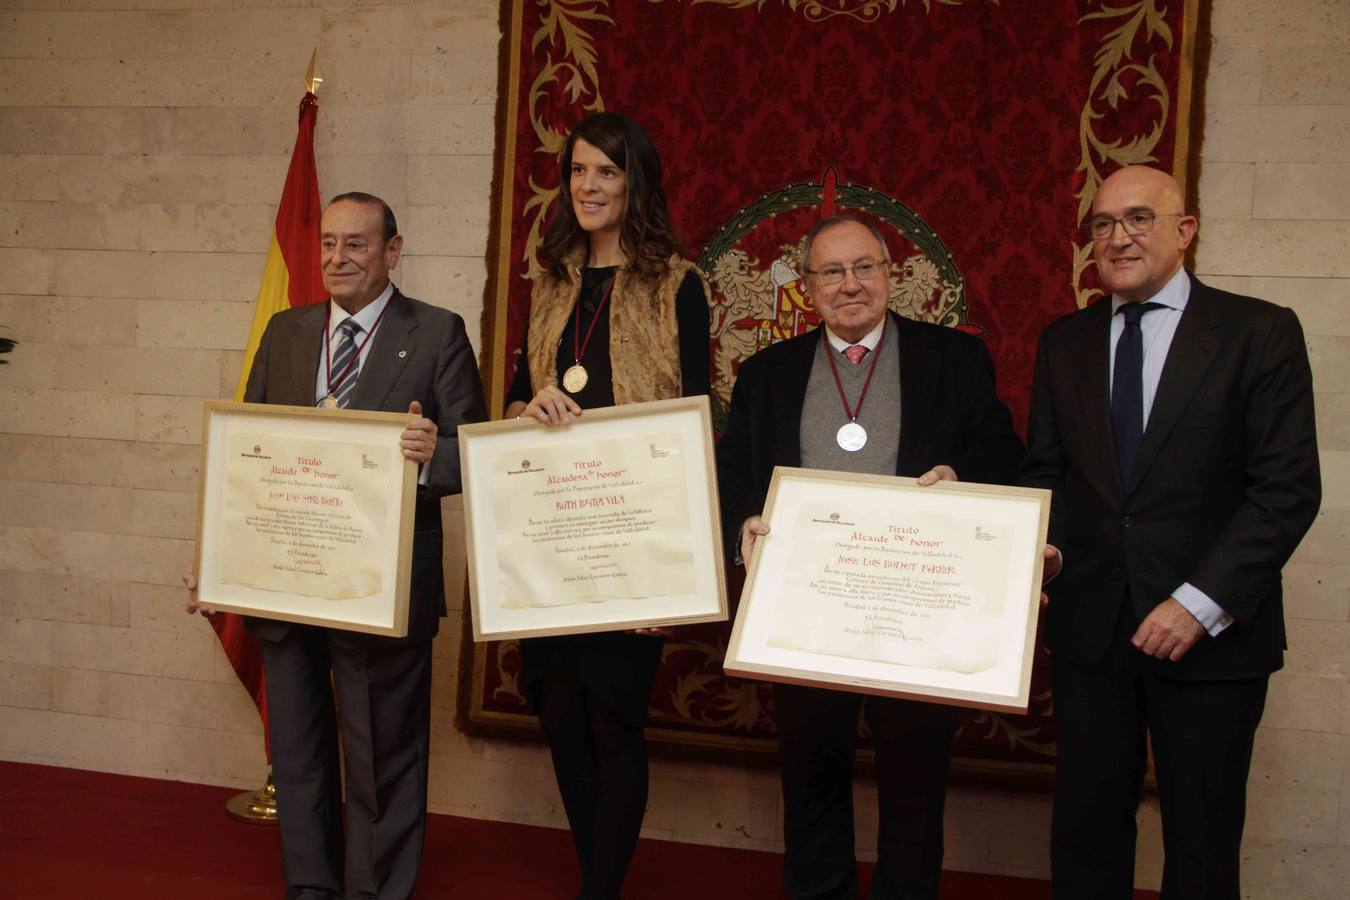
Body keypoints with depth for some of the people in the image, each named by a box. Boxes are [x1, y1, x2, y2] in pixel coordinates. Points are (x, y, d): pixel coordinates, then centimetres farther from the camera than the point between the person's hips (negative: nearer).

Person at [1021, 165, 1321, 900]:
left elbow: (1287, 488, -9)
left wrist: (1201, 603, -17)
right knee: (1085, 836, 10)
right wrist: (1040, 548, -8)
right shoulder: (1063, 343, 9)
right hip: (1088, 626, 3)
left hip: (1212, 635, -3)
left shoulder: (1259, 332, -4)